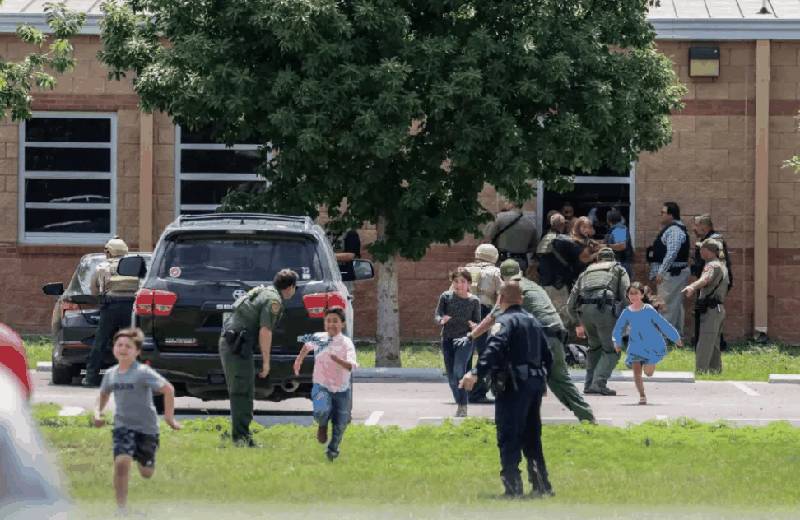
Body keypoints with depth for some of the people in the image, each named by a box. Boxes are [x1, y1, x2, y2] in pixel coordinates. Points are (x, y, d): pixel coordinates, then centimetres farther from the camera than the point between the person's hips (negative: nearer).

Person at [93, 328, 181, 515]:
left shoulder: (143, 373, -16)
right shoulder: (111, 374, 1)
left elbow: (168, 389, -21)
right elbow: (103, 394, 20)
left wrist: (169, 416, -24)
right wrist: (98, 412, 3)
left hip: (146, 427, -2)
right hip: (122, 426, 2)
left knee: (146, 473, 12)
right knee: (121, 463, -23)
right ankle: (121, 509, -17)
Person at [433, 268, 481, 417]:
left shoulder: (474, 301, 0)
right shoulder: (446, 297, 2)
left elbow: (478, 322, 5)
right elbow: (437, 314, 0)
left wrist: (474, 325, -19)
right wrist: (441, 320, -24)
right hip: (448, 339, 3)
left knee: (459, 371, -21)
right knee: (451, 377, 7)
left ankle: (463, 406, -16)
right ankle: (459, 403, 24)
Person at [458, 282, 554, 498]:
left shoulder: (505, 321, -7)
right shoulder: (533, 322, 19)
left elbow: (495, 348, -26)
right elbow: (547, 356, 22)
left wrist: (477, 373, -35)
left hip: (514, 385, -8)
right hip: (536, 383, 8)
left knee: (509, 439, -7)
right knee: (532, 437, 17)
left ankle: (513, 486, -15)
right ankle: (541, 485, 17)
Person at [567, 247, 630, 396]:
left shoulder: (586, 272, 31)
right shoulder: (618, 269, 22)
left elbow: (570, 304, 28)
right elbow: (626, 294, 6)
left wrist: (578, 324, 37)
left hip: (584, 310, 4)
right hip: (604, 307, -4)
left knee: (595, 346, 24)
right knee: (612, 350, 2)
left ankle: (589, 384, 17)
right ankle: (599, 383, -14)